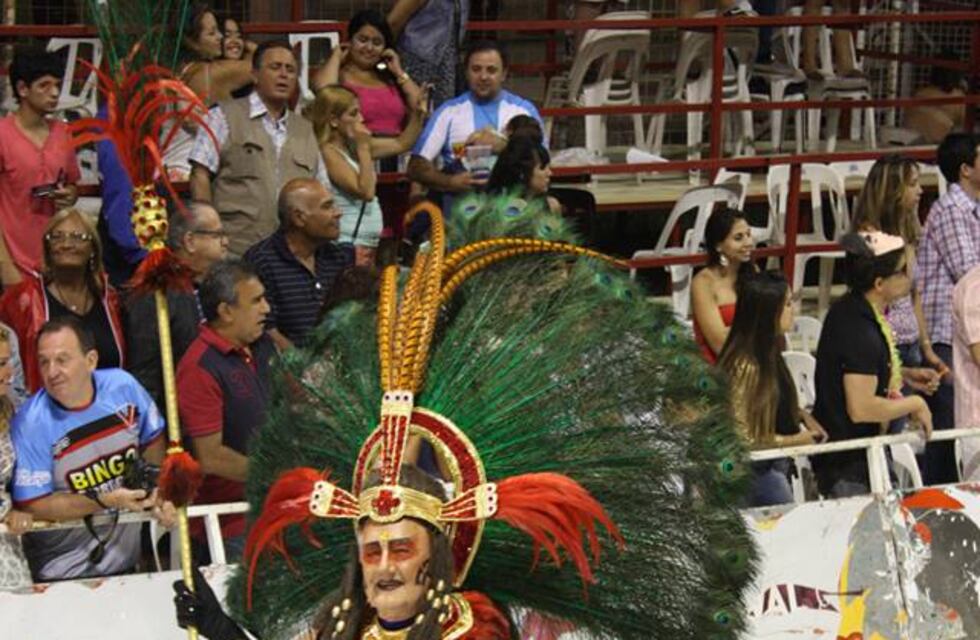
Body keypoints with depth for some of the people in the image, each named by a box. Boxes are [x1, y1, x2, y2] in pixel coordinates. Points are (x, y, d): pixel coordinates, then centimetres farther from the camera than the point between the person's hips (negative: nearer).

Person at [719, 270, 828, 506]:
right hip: (756, 468, -9)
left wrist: (801, 414, 1)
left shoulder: (769, 353, 3)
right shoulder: (746, 366, -25)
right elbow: (741, 436, -22)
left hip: (775, 464, 9)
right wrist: (794, 440, -14)